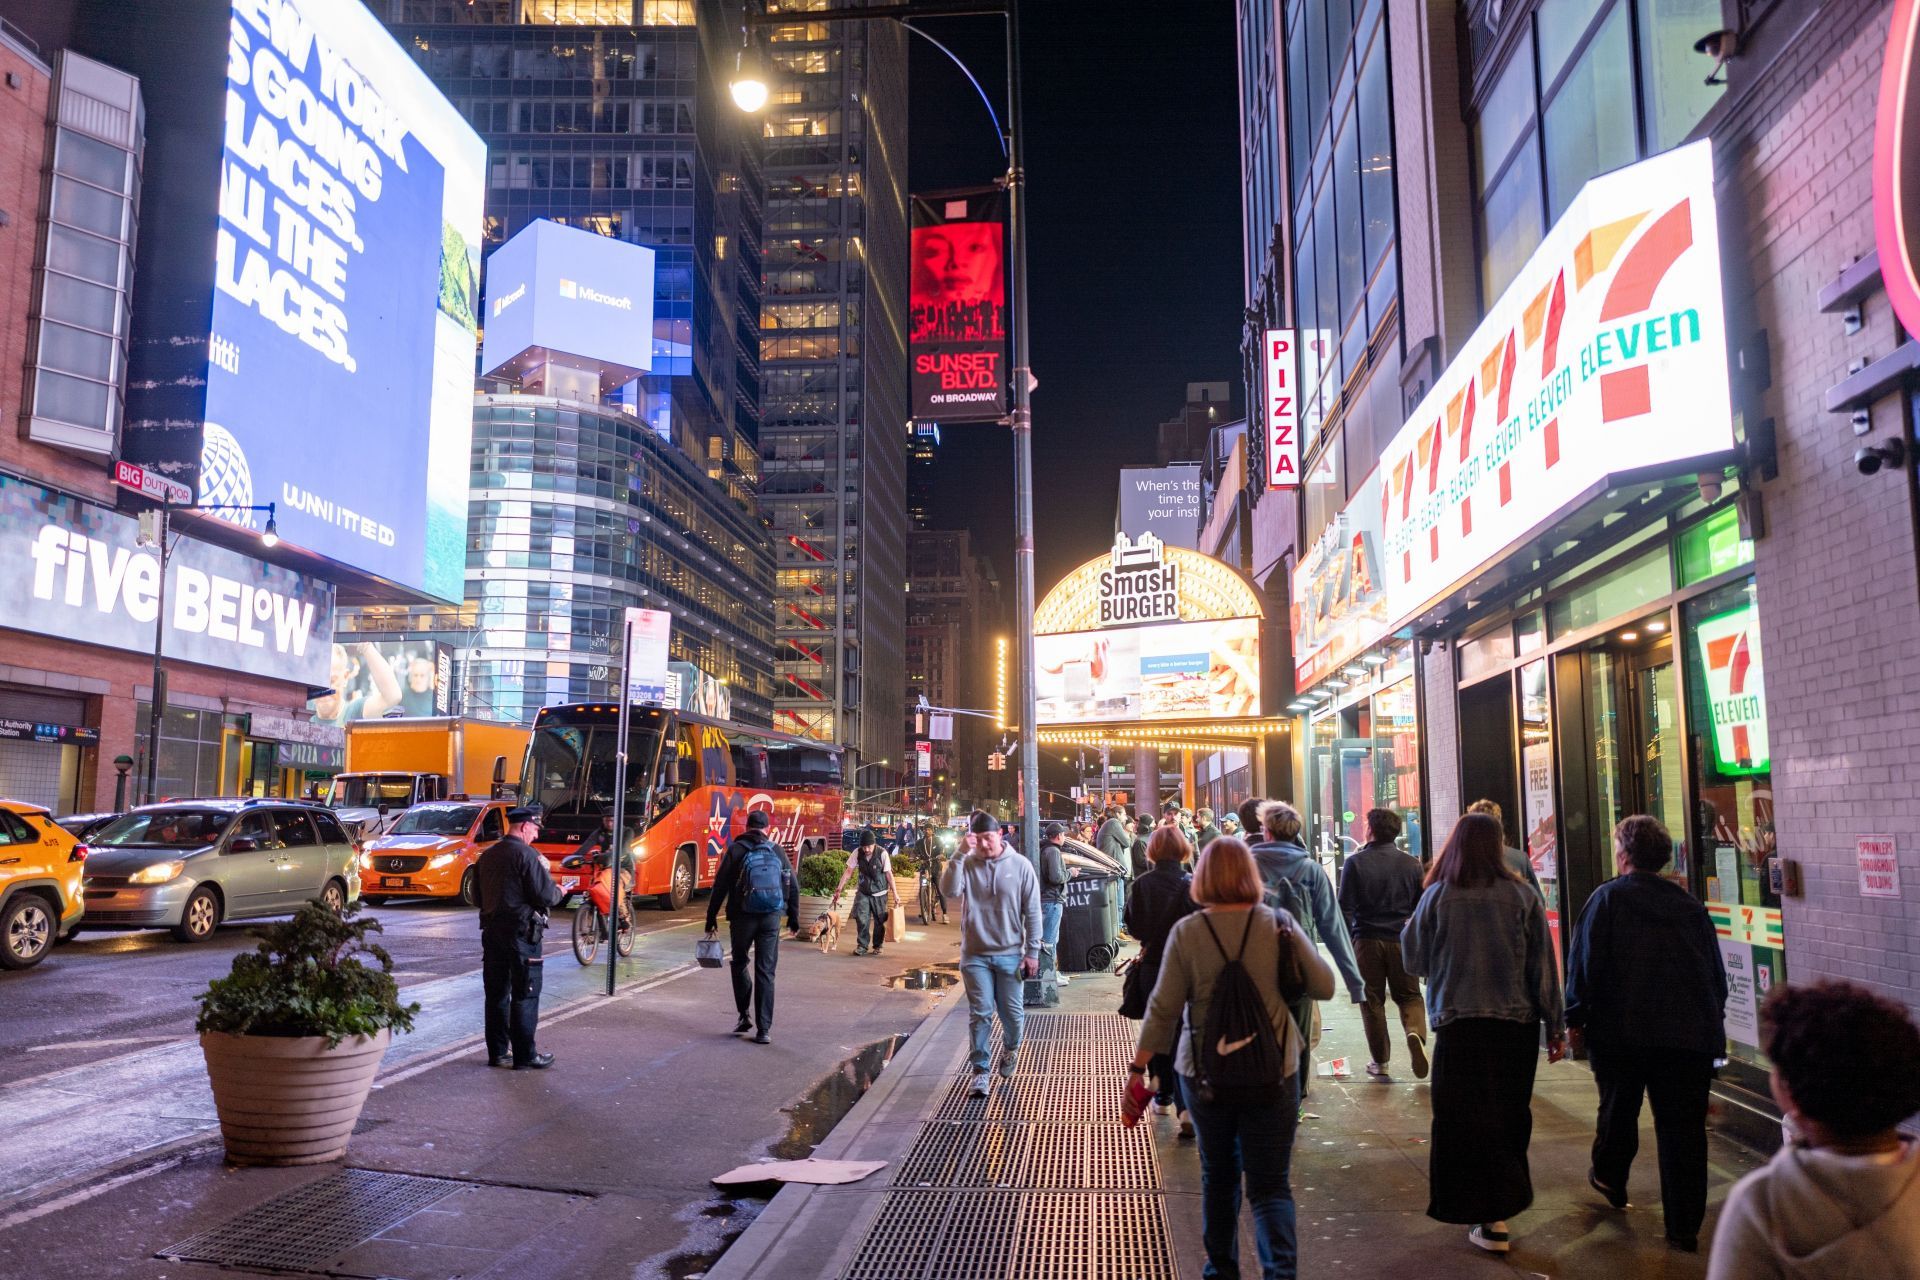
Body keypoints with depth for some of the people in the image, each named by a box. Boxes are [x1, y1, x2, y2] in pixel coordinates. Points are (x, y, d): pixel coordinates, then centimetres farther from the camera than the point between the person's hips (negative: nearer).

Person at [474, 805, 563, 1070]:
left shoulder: (487, 855, 11)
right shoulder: (526, 854, -13)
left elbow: (478, 895, 19)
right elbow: (544, 895, -17)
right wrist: (558, 891, 3)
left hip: (492, 929, 8)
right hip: (521, 931, -7)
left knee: (496, 993, 13)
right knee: (525, 996, -1)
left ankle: (497, 1052, 18)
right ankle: (525, 1056, 2)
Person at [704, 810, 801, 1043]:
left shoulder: (735, 850, 0)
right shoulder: (777, 851, 7)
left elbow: (720, 887, -2)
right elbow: (793, 886, 8)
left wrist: (711, 919, 4)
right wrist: (794, 918, 17)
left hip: (742, 917, -1)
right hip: (771, 918, 1)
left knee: (739, 964, 20)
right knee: (766, 972, 4)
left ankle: (744, 1015, 12)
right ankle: (764, 1029, 2)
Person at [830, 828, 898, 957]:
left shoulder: (882, 853, -17)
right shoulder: (857, 853, -10)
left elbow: (889, 874, -13)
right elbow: (848, 872, -4)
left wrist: (894, 893, -13)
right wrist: (838, 889, -7)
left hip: (879, 893, -2)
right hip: (863, 892, 2)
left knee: (879, 920, 6)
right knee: (861, 918, -10)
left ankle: (877, 946, 21)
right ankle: (862, 945, 1)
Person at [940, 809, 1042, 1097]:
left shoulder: (1020, 866, -3)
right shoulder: (967, 865, -3)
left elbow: (1032, 912, 0)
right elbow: (949, 890, -22)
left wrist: (1032, 952, -2)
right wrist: (961, 854, -24)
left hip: (1010, 955, 0)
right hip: (975, 955, 0)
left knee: (1013, 1013, 8)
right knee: (980, 1014, 1)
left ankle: (1010, 1049, 38)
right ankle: (980, 1069, 13)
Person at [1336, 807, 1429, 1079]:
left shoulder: (1356, 862, -8)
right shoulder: (1411, 863, 1)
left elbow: (1345, 908, -8)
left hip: (1367, 941, -2)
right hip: (1402, 940, 2)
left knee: (1372, 1000, 8)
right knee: (1409, 995, 13)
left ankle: (1380, 1061, 12)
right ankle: (1415, 1032, -17)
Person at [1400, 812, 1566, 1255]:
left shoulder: (1436, 897, -7)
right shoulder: (1522, 896, -4)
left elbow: (1413, 960, 1)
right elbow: (1543, 967, -1)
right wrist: (1555, 1026, 6)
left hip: (1459, 1024, -2)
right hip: (1518, 1023, 2)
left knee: (1467, 1119, 5)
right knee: (1509, 1117, 17)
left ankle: (1493, 1219, 1)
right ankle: (1506, 1197, 27)